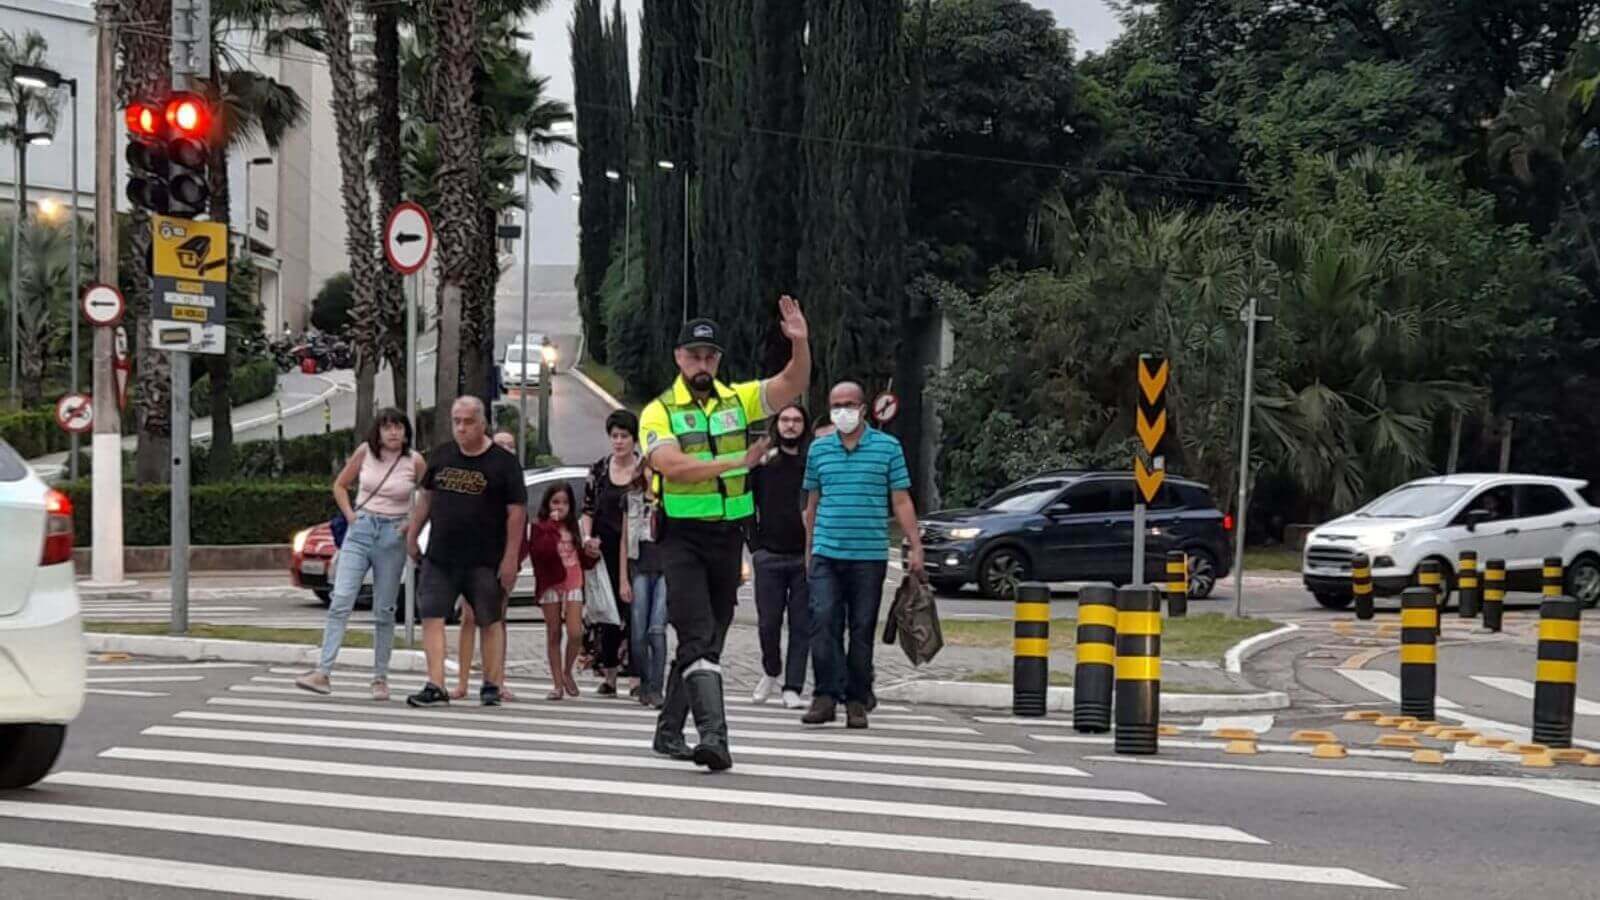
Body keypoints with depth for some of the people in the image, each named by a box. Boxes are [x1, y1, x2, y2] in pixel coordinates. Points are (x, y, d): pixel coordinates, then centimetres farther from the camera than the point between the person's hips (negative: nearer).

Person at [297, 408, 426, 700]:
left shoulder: (415, 462, -3)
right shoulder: (365, 452, 1)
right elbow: (340, 485, 13)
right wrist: (350, 514, 2)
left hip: (393, 537, -1)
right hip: (360, 531, 1)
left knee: (384, 611, 5)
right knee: (340, 602, -11)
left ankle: (380, 678, 13)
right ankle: (323, 673, -15)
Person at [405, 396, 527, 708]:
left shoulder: (503, 462, -4)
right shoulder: (441, 456, 9)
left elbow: (516, 512, -6)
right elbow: (426, 497, 20)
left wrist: (510, 558, -10)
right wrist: (412, 535, 16)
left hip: (485, 561, -4)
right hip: (439, 556, 4)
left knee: (489, 622, 5)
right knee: (431, 617, -7)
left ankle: (491, 686, 15)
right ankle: (435, 686, -8)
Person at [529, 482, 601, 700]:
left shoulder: (573, 528, 16)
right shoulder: (540, 527, 0)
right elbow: (538, 552, -19)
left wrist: (591, 554, 2)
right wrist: (552, 527, -17)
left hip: (573, 583, 3)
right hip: (550, 584, -3)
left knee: (575, 633, -10)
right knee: (554, 635, 2)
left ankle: (567, 672, 14)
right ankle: (558, 684, 8)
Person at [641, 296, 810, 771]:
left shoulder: (739, 400, 9)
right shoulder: (659, 412, -2)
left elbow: (794, 384, -1)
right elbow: (672, 465, -18)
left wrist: (800, 343, -19)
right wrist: (738, 462, -23)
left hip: (729, 536, 5)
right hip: (683, 537, -5)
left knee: (707, 639, 13)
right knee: (699, 638, -15)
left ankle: (669, 730, 27)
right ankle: (714, 735, -24)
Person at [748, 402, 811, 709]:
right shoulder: (762, 461, 7)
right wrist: (755, 545, 1)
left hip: (805, 556, 0)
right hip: (769, 555, 1)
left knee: (802, 625, -2)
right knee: (768, 622, 1)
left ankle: (792, 688, 3)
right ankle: (771, 672, 25)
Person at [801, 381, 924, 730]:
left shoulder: (888, 447, 4)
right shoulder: (819, 449, 11)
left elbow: (901, 501, 3)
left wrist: (915, 546, -4)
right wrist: (808, 549, 17)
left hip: (869, 556, -1)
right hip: (826, 554, 2)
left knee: (862, 629, 3)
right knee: (824, 622, -11)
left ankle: (857, 701, 10)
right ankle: (827, 695, -7)